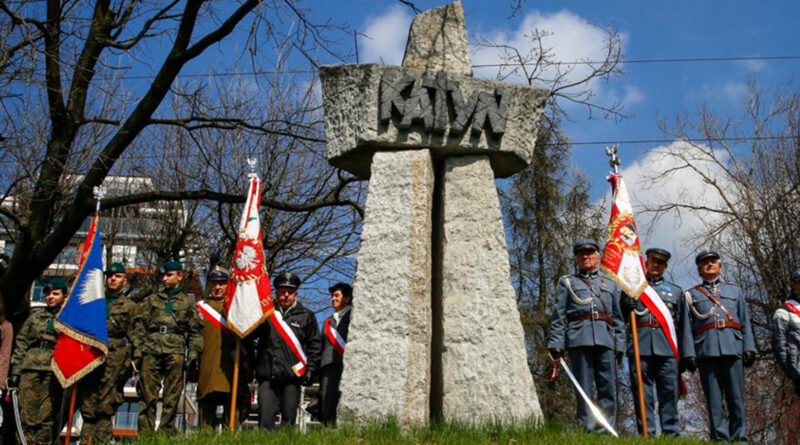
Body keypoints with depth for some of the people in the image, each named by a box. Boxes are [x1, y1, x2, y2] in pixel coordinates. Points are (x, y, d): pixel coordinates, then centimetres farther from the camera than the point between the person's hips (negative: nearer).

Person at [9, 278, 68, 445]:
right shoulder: (35, 318, 19)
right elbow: (21, 345, 16)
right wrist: (16, 371, 7)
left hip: (54, 371, -3)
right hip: (30, 370, 3)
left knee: (47, 418, -6)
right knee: (26, 414, -2)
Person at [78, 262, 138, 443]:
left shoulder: (129, 306, 12)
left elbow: (133, 336, 6)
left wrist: (130, 362, -3)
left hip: (115, 358, -3)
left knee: (106, 405, -10)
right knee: (88, 404, -2)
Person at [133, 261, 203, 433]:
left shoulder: (188, 301, 17)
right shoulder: (151, 300, 20)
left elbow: (195, 332, 12)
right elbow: (139, 327, 13)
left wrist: (193, 354, 0)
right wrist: (137, 353, 2)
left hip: (175, 353, -1)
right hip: (151, 351, 1)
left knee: (172, 397, -3)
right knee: (148, 396, -3)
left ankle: (166, 433, 1)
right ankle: (145, 434, 1)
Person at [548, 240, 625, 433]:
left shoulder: (610, 284, 24)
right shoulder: (567, 282, 18)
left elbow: (618, 317, 18)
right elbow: (558, 315, 9)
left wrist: (620, 345, 6)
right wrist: (556, 344, -2)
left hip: (606, 339, 2)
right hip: (579, 339, -2)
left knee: (608, 388, -4)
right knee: (584, 388, -5)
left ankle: (606, 430, 0)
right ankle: (588, 430, -4)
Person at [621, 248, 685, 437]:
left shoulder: (675, 290, 24)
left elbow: (680, 322, 19)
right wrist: (628, 304, -5)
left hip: (667, 347, 1)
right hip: (640, 345, -1)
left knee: (669, 391, -4)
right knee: (642, 390, -4)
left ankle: (671, 432, -1)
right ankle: (646, 433, -3)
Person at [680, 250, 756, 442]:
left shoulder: (735, 291, 24)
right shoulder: (690, 295, 18)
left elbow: (745, 323, 16)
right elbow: (686, 328, 8)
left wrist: (749, 348, 3)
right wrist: (688, 354, -4)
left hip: (733, 348, 1)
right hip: (706, 351, -1)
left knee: (736, 397, -2)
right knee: (714, 399, -4)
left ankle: (739, 437, 3)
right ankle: (720, 437, -3)